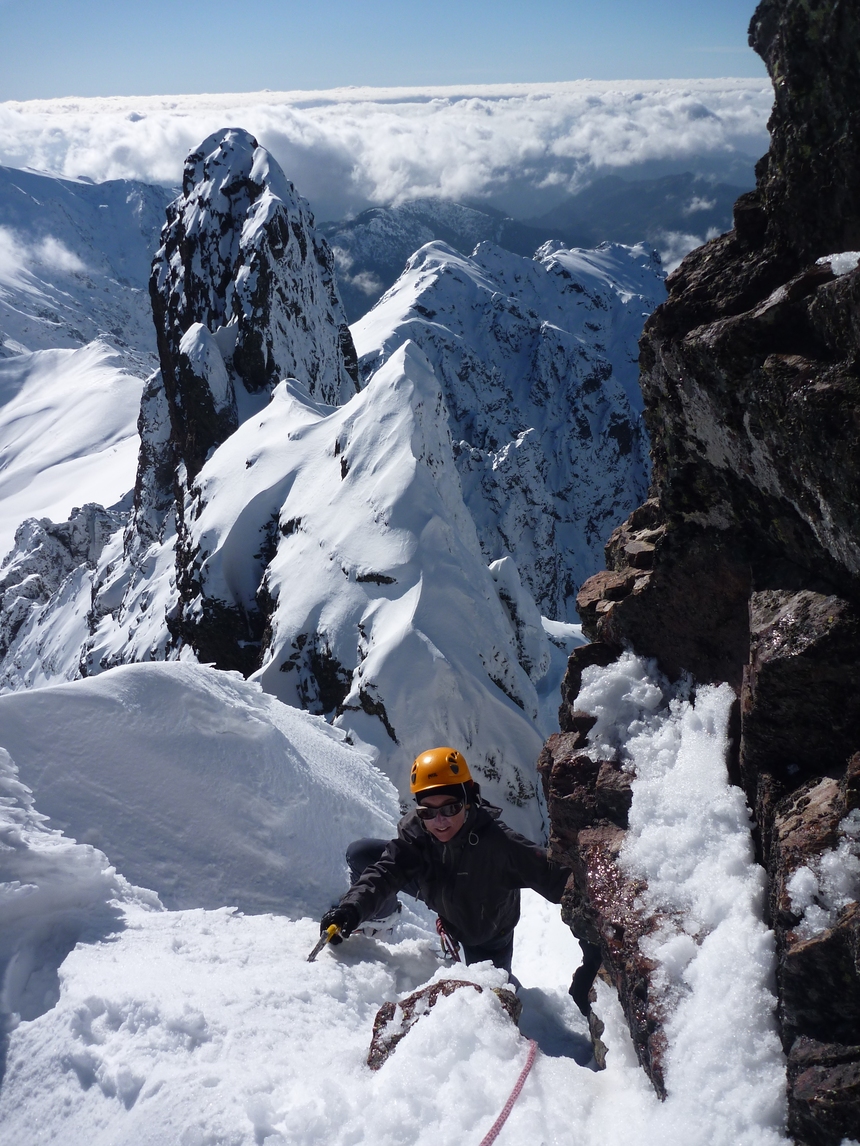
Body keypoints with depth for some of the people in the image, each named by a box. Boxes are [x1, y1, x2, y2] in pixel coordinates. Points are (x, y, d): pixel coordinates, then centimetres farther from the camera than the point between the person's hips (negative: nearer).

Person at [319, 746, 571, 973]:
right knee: (360, 855, -10)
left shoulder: (497, 843, -41)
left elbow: (550, 875, -43)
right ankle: (381, 913, 20)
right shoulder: (413, 830, -30)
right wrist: (352, 909, -51)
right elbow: (384, 874, -34)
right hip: (436, 889, 3)